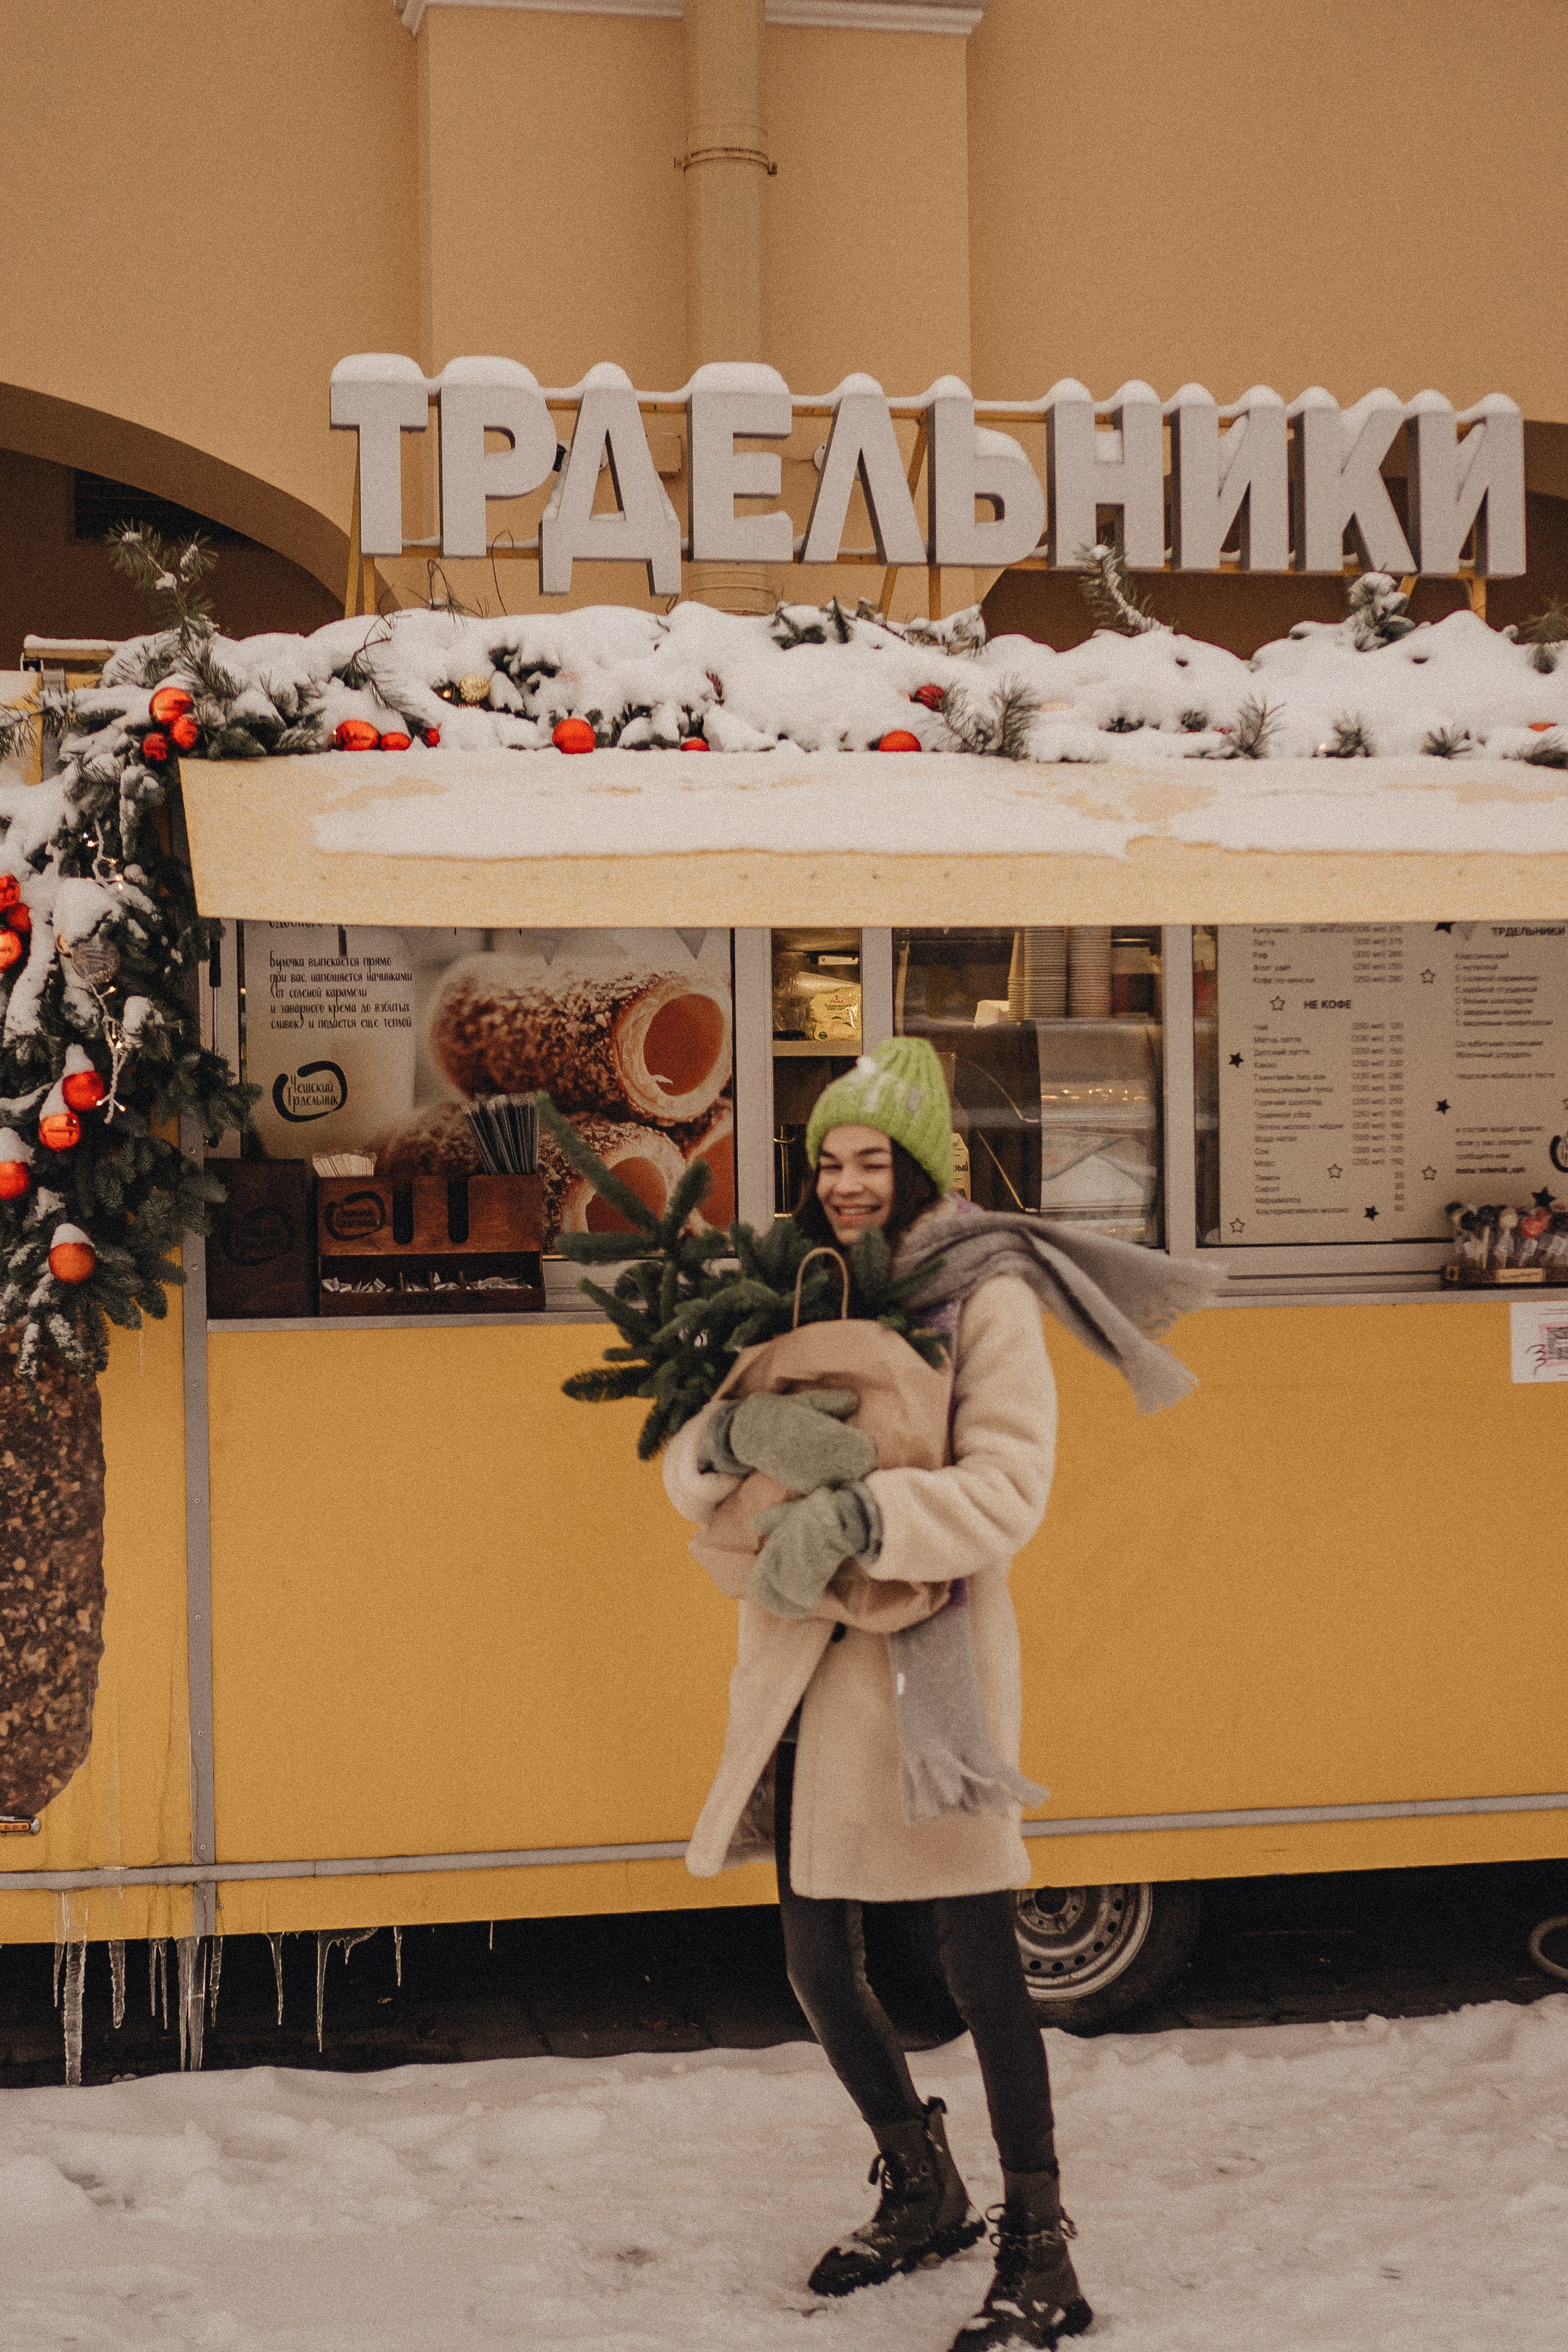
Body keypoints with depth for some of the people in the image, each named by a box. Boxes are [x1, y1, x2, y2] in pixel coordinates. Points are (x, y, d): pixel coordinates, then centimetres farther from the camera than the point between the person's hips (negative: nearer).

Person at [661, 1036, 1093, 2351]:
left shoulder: (983, 1296, -6)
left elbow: (1008, 1489, -16)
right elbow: (687, 1471, 3)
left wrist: (859, 1514, -29)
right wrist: (738, 1428, -21)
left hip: (933, 1652, -6)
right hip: (807, 1666, 6)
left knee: (978, 1957, -6)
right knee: (818, 1960, 13)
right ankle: (924, 2196, 35)